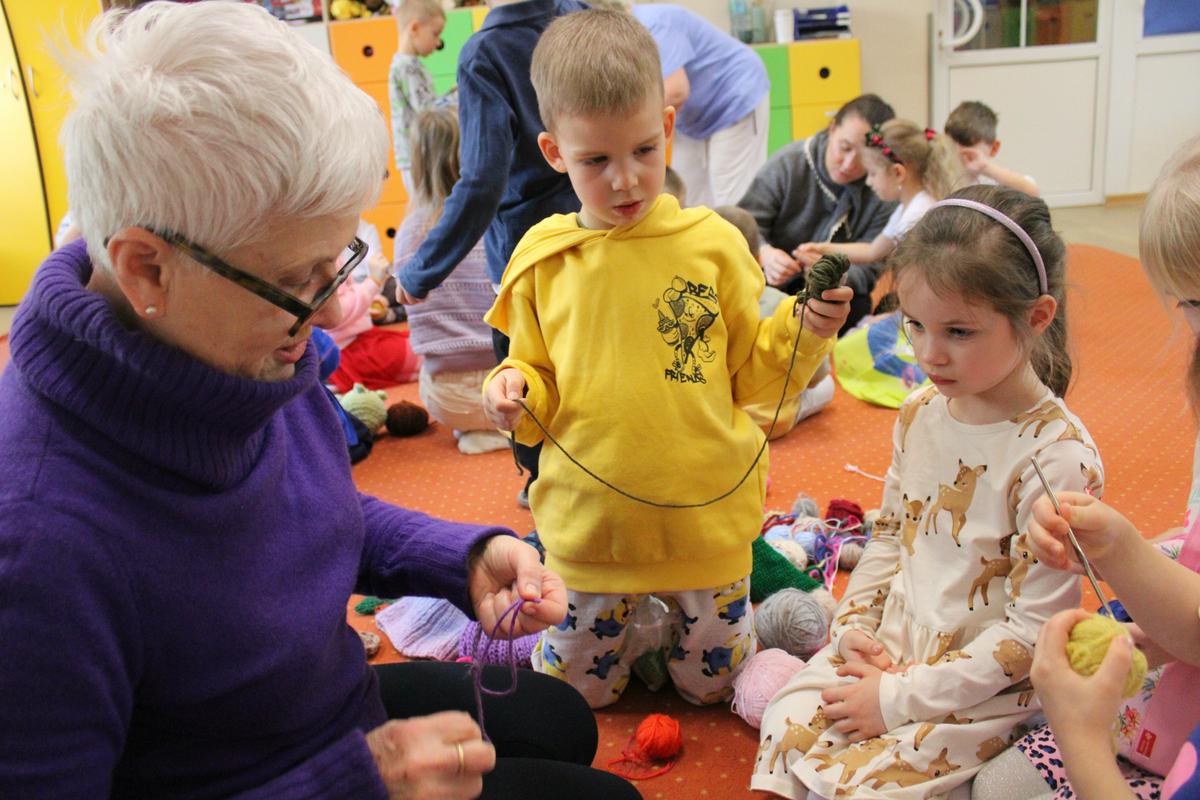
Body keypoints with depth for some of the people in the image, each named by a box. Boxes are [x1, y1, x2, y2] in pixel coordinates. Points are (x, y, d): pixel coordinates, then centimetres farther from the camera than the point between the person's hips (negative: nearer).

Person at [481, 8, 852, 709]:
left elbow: (750, 372, 2)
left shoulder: (714, 242, -6)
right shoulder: (542, 261, -3)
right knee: (578, 690, 14)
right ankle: (631, 611, 42)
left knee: (713, 683, 15)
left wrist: (806, 332, -15)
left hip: (707, 515, -1)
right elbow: (539, 390, 6)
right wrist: (513, 392, -15)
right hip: (589, 521, 1)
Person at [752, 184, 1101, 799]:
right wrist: (853, 625, -2)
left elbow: (1034, 628, -20)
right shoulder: (920, 415, -1)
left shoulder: (1058, 457, -23)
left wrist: (901, 698, -18)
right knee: (789, 726, -10)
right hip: (891, 645, 6)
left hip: (985, 684, -5)